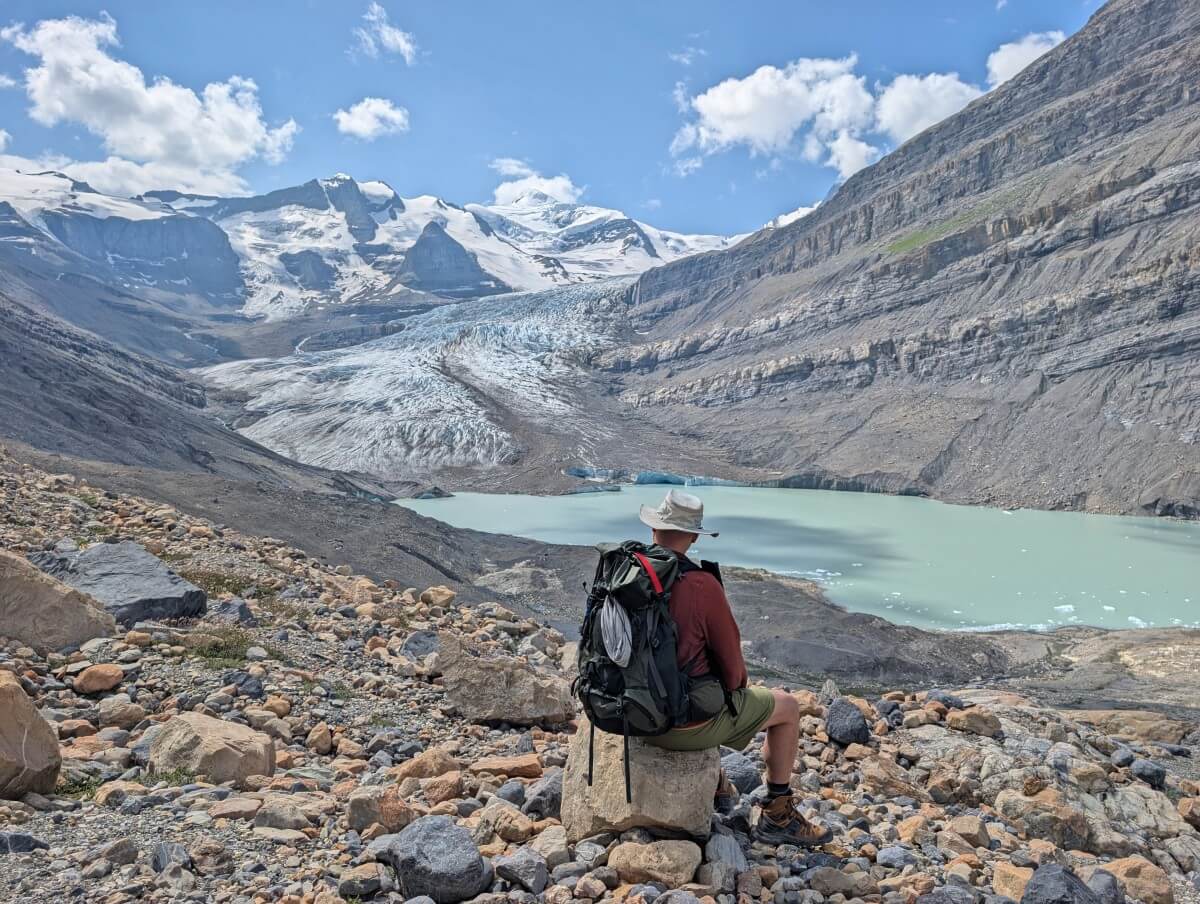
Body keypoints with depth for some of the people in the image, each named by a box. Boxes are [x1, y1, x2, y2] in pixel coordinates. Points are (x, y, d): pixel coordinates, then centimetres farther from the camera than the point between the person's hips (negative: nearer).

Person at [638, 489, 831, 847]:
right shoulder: (701, 585, -23)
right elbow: (729, 655, -10)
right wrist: (739, 683, 14)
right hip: (685, 721, -7)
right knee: (787, 706, 14)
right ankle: (777, 816, 25)